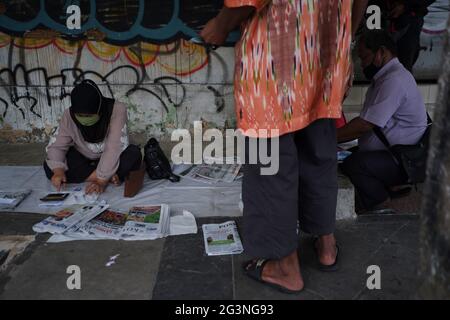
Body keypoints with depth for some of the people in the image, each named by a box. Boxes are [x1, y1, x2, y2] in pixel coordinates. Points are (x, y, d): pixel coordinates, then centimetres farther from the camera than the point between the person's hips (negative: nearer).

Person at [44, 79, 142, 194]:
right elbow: (56, 146, -15)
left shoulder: (117, 110, -28)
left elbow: (114, 149, -32)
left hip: (112, 161, -3)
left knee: (134, 153, -32)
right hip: (83, 160, 4)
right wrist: (58, 170, -34)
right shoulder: (69, 115, -18)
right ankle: (111, 176, -23)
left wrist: (102, 181, -37)